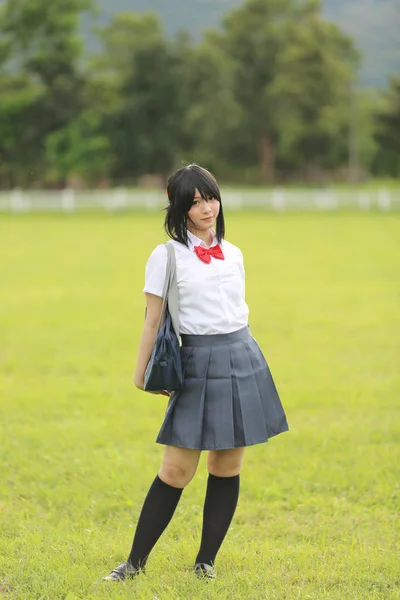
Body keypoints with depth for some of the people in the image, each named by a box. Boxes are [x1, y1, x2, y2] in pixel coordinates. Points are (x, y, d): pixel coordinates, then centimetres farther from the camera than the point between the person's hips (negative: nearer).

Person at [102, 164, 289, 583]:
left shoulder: (232, 254, 12)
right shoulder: (167, 256, -2)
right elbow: (153, 320, -1)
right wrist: (141, 372, -2)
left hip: (242, 359, 5)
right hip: (197, 363, -5)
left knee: (227, 466, 5)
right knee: (176, 470, -6)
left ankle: (205, 562, 16)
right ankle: (136, 561, 5)